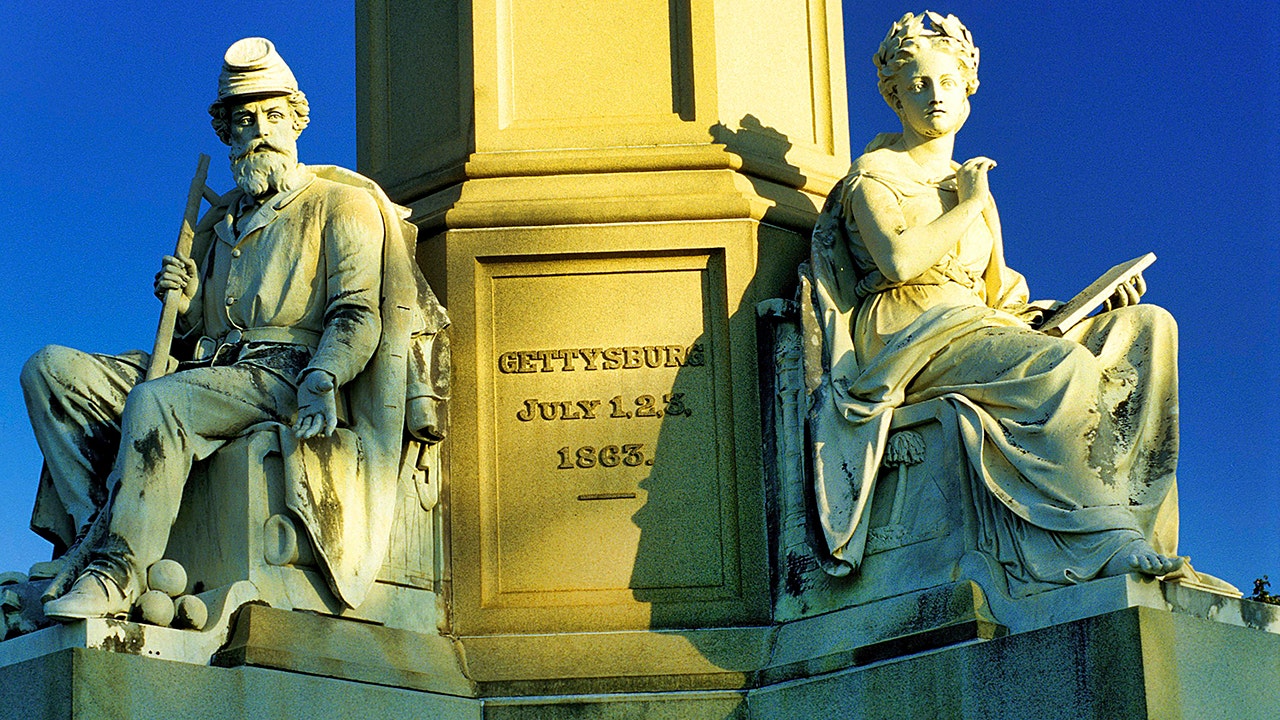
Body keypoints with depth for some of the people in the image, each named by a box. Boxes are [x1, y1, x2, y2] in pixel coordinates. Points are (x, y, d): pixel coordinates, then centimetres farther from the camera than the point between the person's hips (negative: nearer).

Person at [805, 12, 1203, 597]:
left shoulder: (974, 189, 28)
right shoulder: (874, 175, 8)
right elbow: (898, 261, -13)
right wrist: (967, 206, -1)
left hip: (978, 329, 7)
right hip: (908, 336, -7)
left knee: (1147, 327, -12)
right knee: (1060, 367, -34)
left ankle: (1138, 526, -26)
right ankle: (1100, 536, -36)